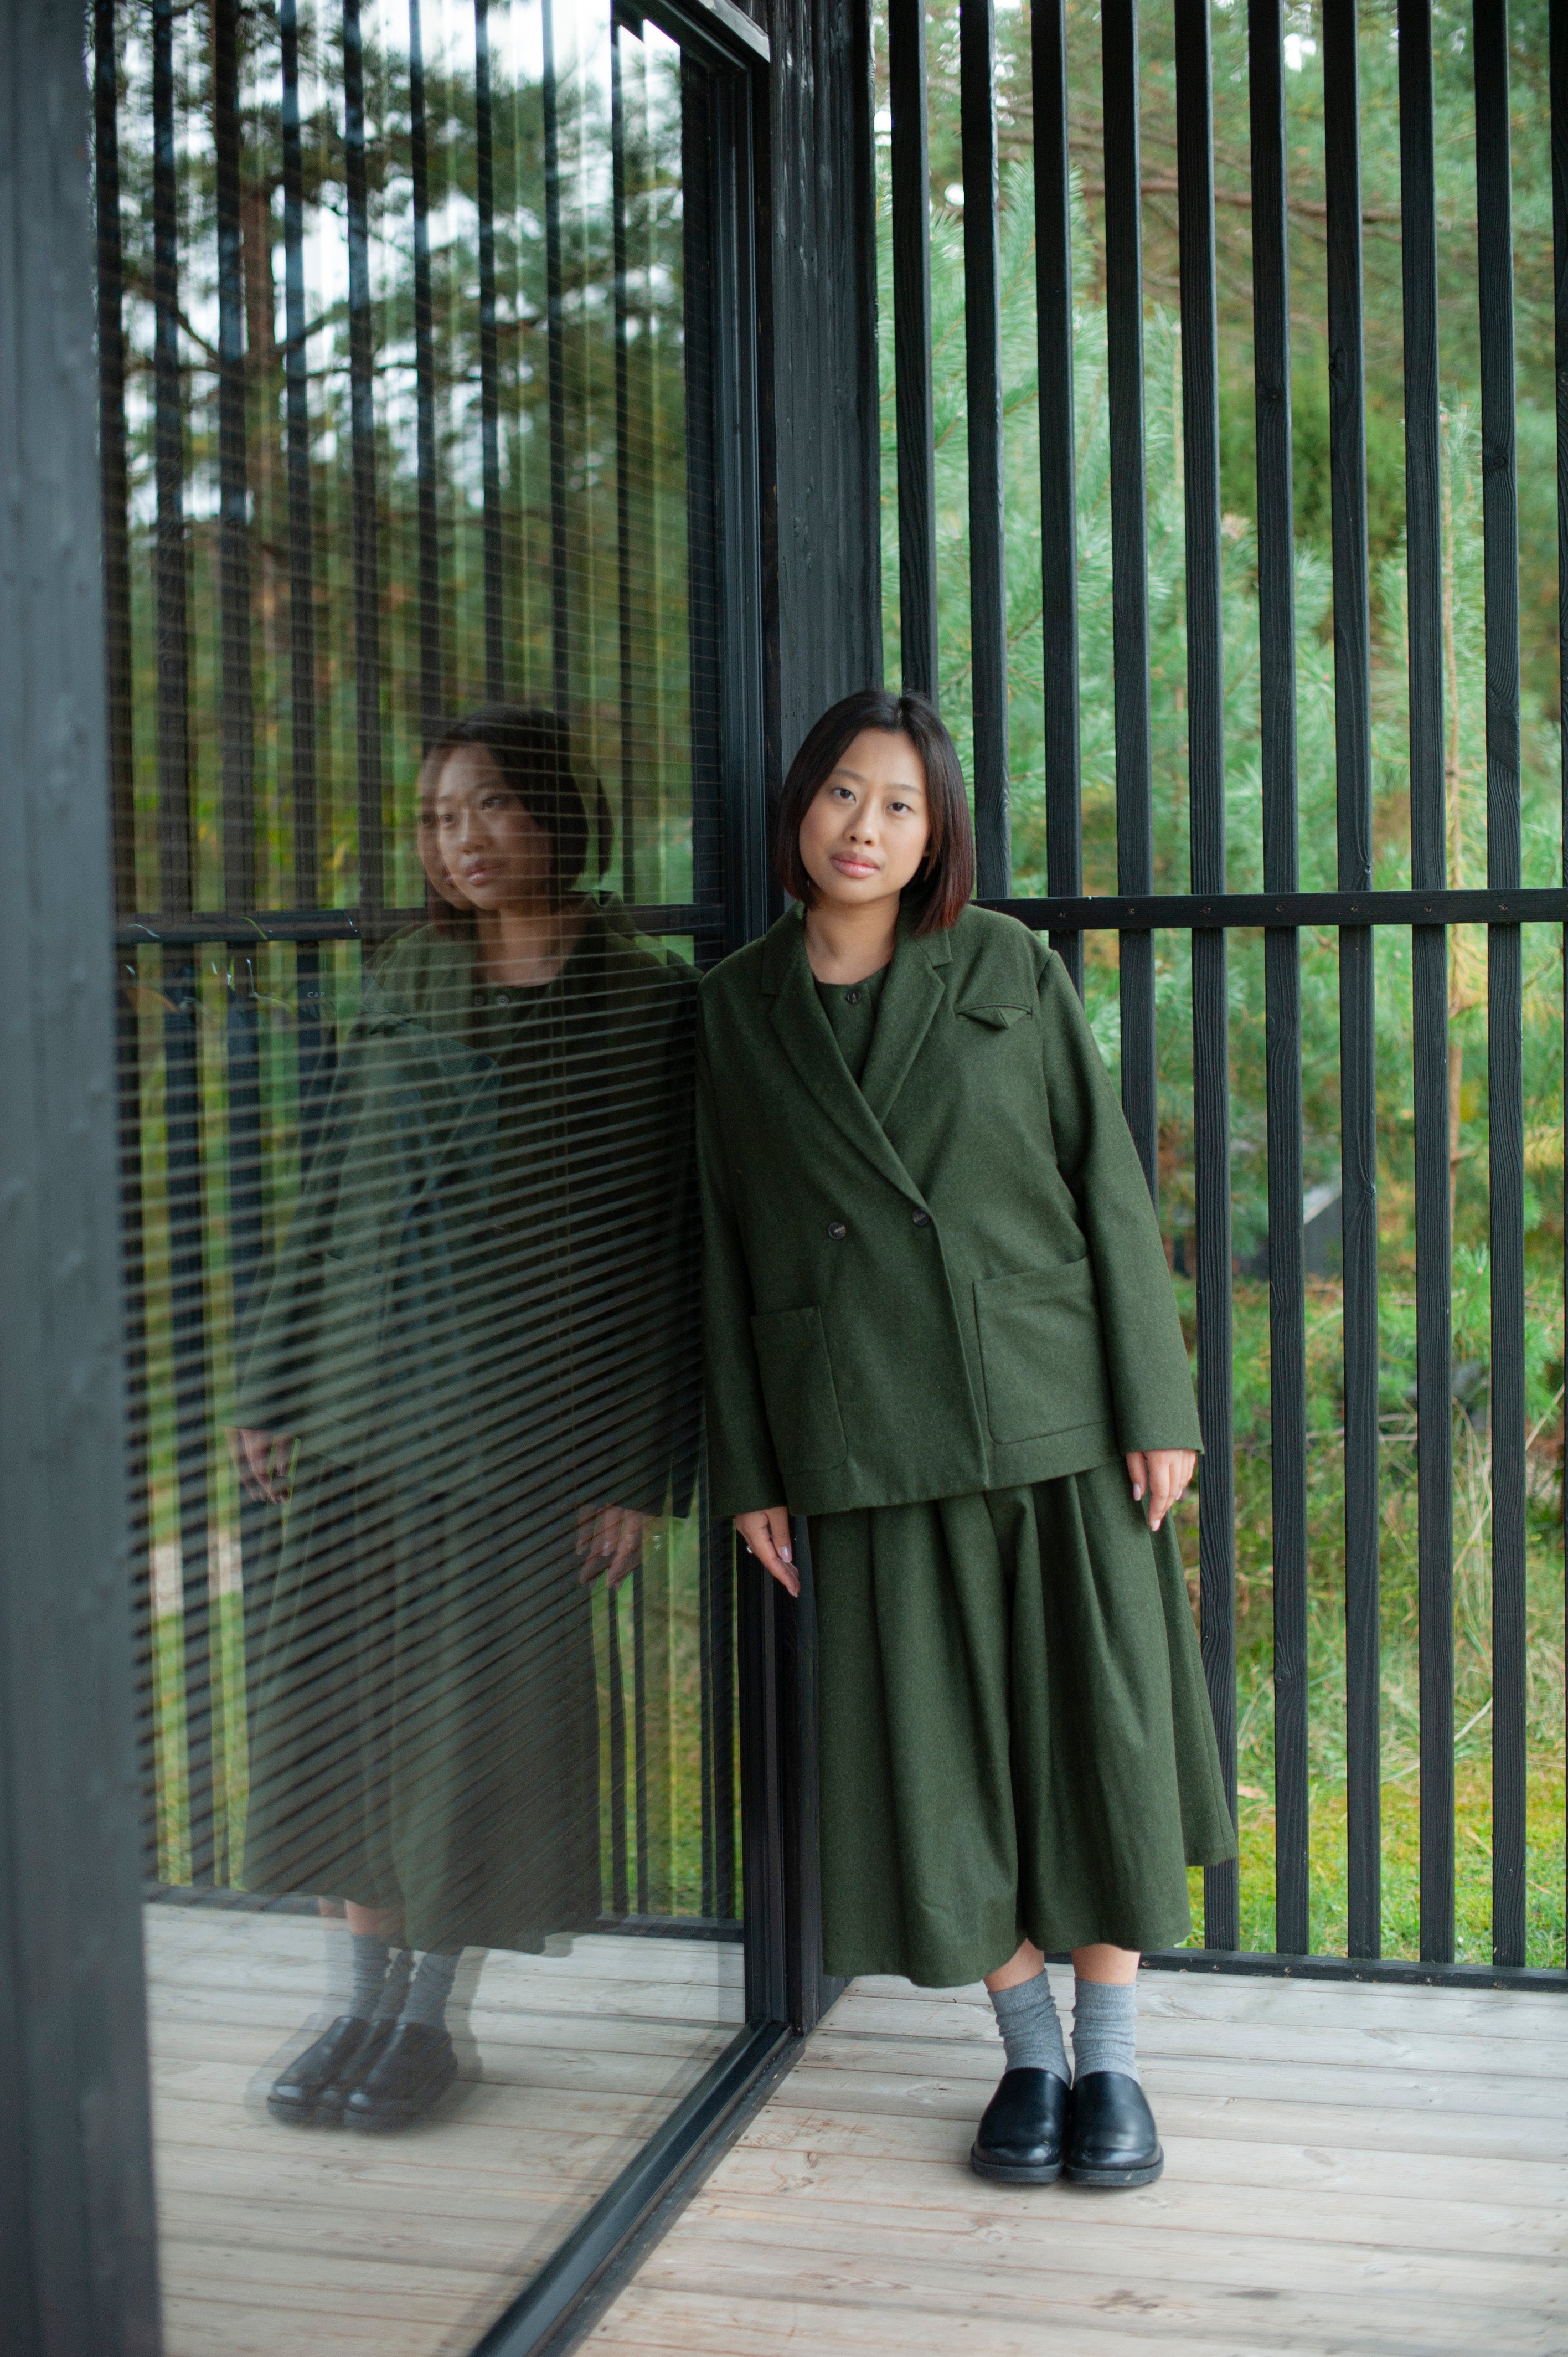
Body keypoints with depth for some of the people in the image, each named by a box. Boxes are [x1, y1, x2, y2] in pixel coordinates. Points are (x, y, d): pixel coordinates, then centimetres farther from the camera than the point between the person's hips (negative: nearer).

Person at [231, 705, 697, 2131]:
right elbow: (334, 1194, 14)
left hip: (521, 1416, -4)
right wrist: (273, 1391, 11)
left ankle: (431, 2010, 19)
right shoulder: (406, 981, 10)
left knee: (481, 1708, 2)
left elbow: (664, 1248, -5)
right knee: (339, 1699, 8)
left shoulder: (649, 1007, -3)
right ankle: (368, 1997, 23)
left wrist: (639, 1471, -9)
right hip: (362, 1399, 5)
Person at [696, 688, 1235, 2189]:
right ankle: (1028, 2054, 22)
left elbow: (1110, 1185, 0)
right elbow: (726, 1245, 8)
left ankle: (1111, 2062, 18)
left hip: (1057, 1409, -1)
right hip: (871, 1436, 1)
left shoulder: (1010, 968, 1)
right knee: (940, 1753, 5)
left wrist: (1156, 1404, -6)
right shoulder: (738, 1008, 5)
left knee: (1097, 1729, 2)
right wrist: (747, 1471, 5)